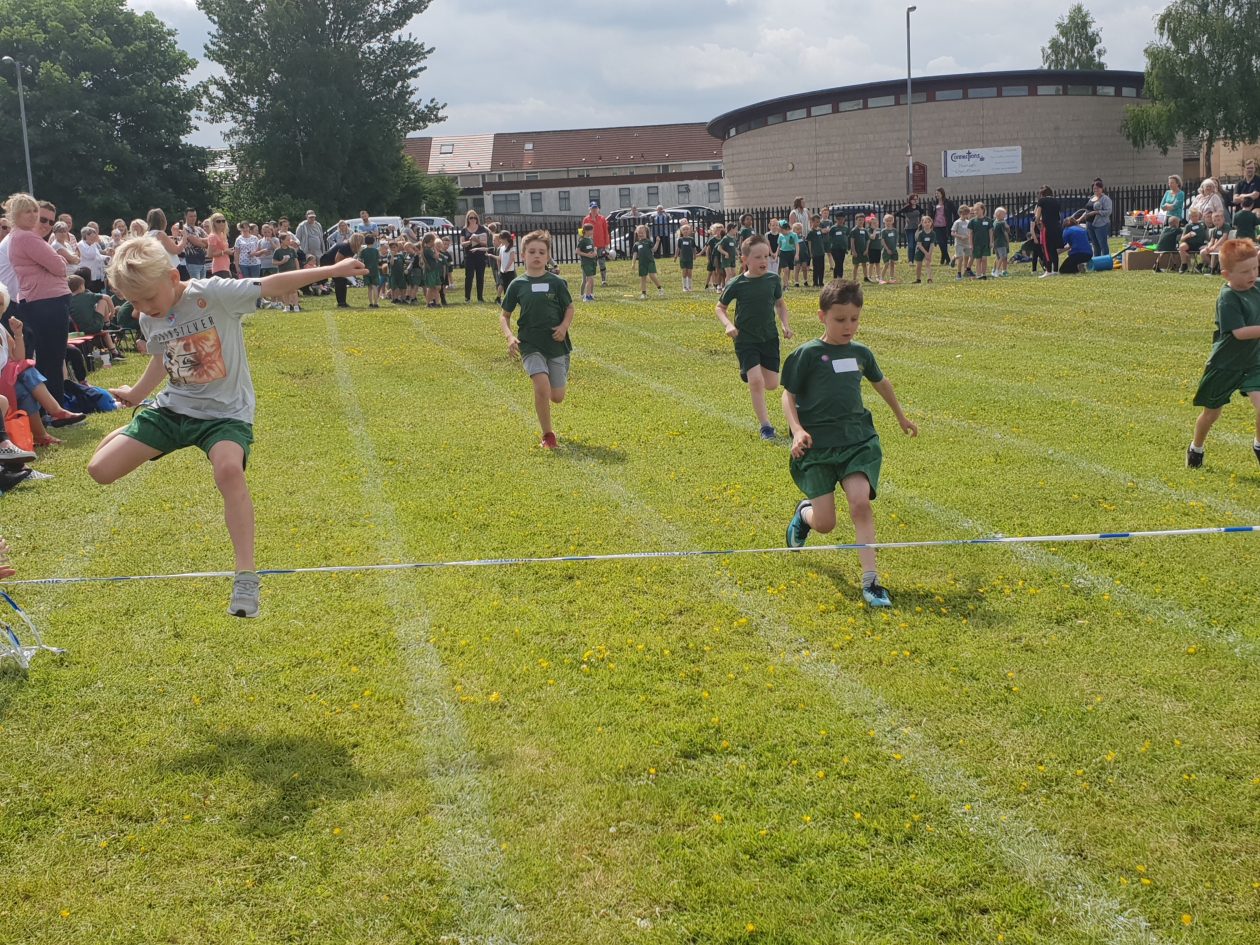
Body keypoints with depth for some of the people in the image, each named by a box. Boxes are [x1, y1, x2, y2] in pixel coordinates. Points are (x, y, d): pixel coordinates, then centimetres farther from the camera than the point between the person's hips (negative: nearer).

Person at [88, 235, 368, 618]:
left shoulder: (214, 294, -17)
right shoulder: (149, 321, 1)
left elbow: (272, 285, -19)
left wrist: (331, 270, -21)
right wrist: (136, 394, 32)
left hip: (225, 411, -6)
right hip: (173, 407, 6)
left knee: (229, 470, -37)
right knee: (100, 470, -2)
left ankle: (246, 579, -32)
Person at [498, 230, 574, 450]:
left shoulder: (556, 282, 0)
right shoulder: (517, 285, 1)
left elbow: (570, 308, 9)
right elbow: (504, 315, 8)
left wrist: (564, 326, -11)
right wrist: (509, 336, -9)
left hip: (557, 344, 1)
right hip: (530, 345, -1)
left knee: (557, 397, 2)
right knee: (542, 388, -21)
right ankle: (547, 435, -3)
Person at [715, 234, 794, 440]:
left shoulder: (773, 280, -3)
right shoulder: (736, 284, -11)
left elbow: (780, 303, 14)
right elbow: (720, 307, 2)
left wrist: (785, 325, 0)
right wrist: (728, 325, -16)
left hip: (769, 338, 3)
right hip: (745, 340, -3)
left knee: (771, 384, 3)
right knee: (756, 381, -15)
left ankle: (748, 375, 37)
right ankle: (765, 426, -4)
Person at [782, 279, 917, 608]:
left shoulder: (860, 353, 9)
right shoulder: (807, 354, -4)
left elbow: (881, 382, 28)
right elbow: (788, 395, 0)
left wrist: (901, 416, 39)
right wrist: (797, 429, -17)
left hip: (857, 439, 3)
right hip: (817, 445, -3)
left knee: (860, 502, -19)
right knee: (825, 524, -4)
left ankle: (870, 579, -15)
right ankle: (804, 512, 34)